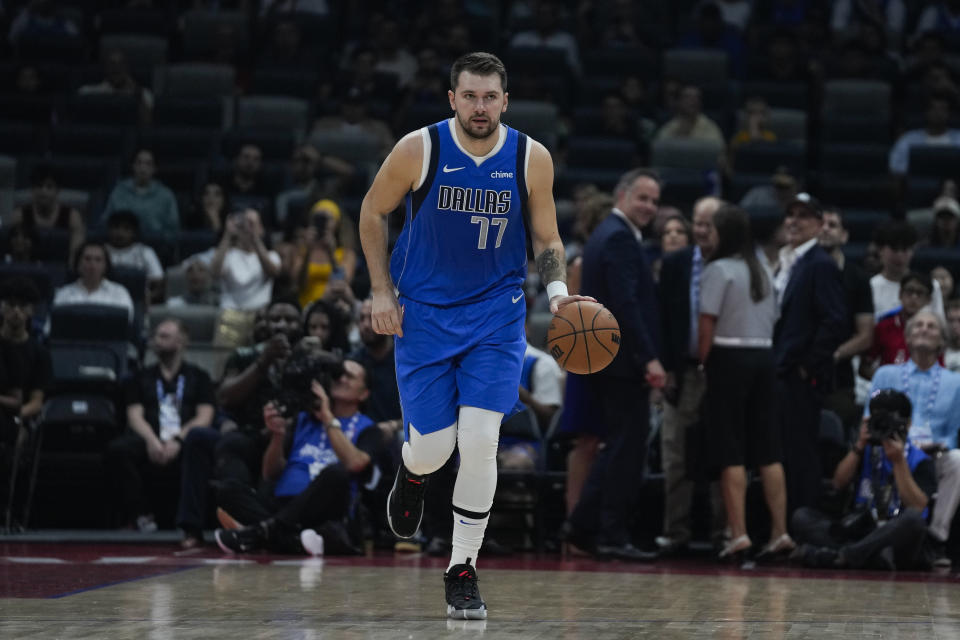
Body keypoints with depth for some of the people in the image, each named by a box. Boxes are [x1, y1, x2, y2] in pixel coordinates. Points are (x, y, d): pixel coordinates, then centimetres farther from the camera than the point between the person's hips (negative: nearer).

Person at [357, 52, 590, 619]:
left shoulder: (532, 158, -7)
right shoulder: (419, 149, -11)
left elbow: (547, 238, 6)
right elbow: (373, 211, 4)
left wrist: (558, 291, -13)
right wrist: (382, 291, -2)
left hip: (496, 316, 0)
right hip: (424, 312, 0)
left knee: (480, 442, -11)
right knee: (433, 447, -2)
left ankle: (463, 572, 3)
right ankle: (412, 476, 39)